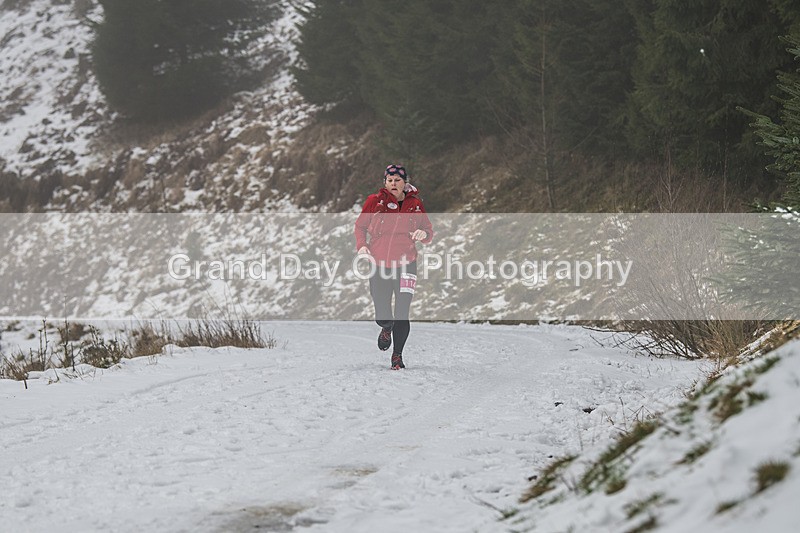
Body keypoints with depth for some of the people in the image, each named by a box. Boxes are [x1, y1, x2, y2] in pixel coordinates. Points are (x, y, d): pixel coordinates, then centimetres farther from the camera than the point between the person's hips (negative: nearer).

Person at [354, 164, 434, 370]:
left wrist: (424, 234, -11)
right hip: (379, 264, 0)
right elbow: (360, 225, 11)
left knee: (402, 315, -9)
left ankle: (397, 356, 8)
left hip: (405, 263, 0)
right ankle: (386, 328, 38)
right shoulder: (375, 201, 0)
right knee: (382, 316, 0)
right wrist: (361, 245, -6)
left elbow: (428, 231, 13)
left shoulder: (415, 204, 4)